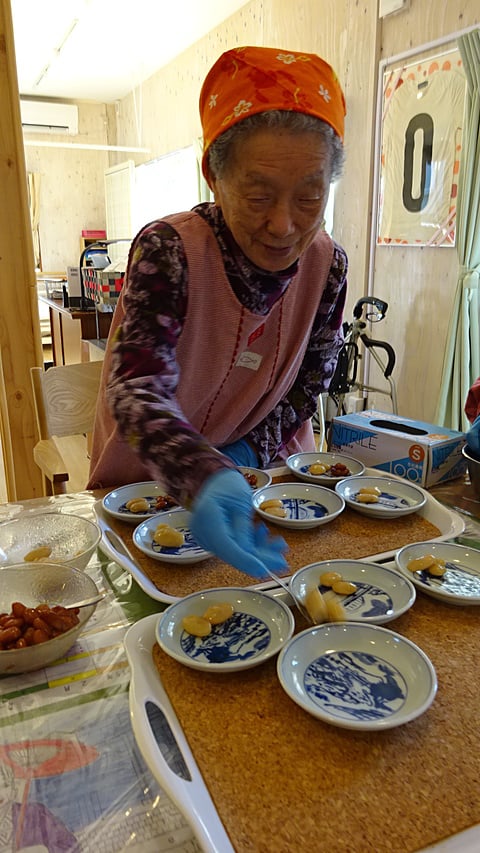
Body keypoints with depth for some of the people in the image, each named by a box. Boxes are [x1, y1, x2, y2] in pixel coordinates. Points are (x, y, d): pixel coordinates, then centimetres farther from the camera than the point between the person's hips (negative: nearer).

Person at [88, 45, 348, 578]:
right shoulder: (167, 251, -23)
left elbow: (309, 387, -1)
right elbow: (137, 389, -34)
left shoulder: (327, 264, -10)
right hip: (147, 480, -2)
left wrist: (250, 450, -15)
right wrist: (204, 478, -52)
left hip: (262, 469, 3)